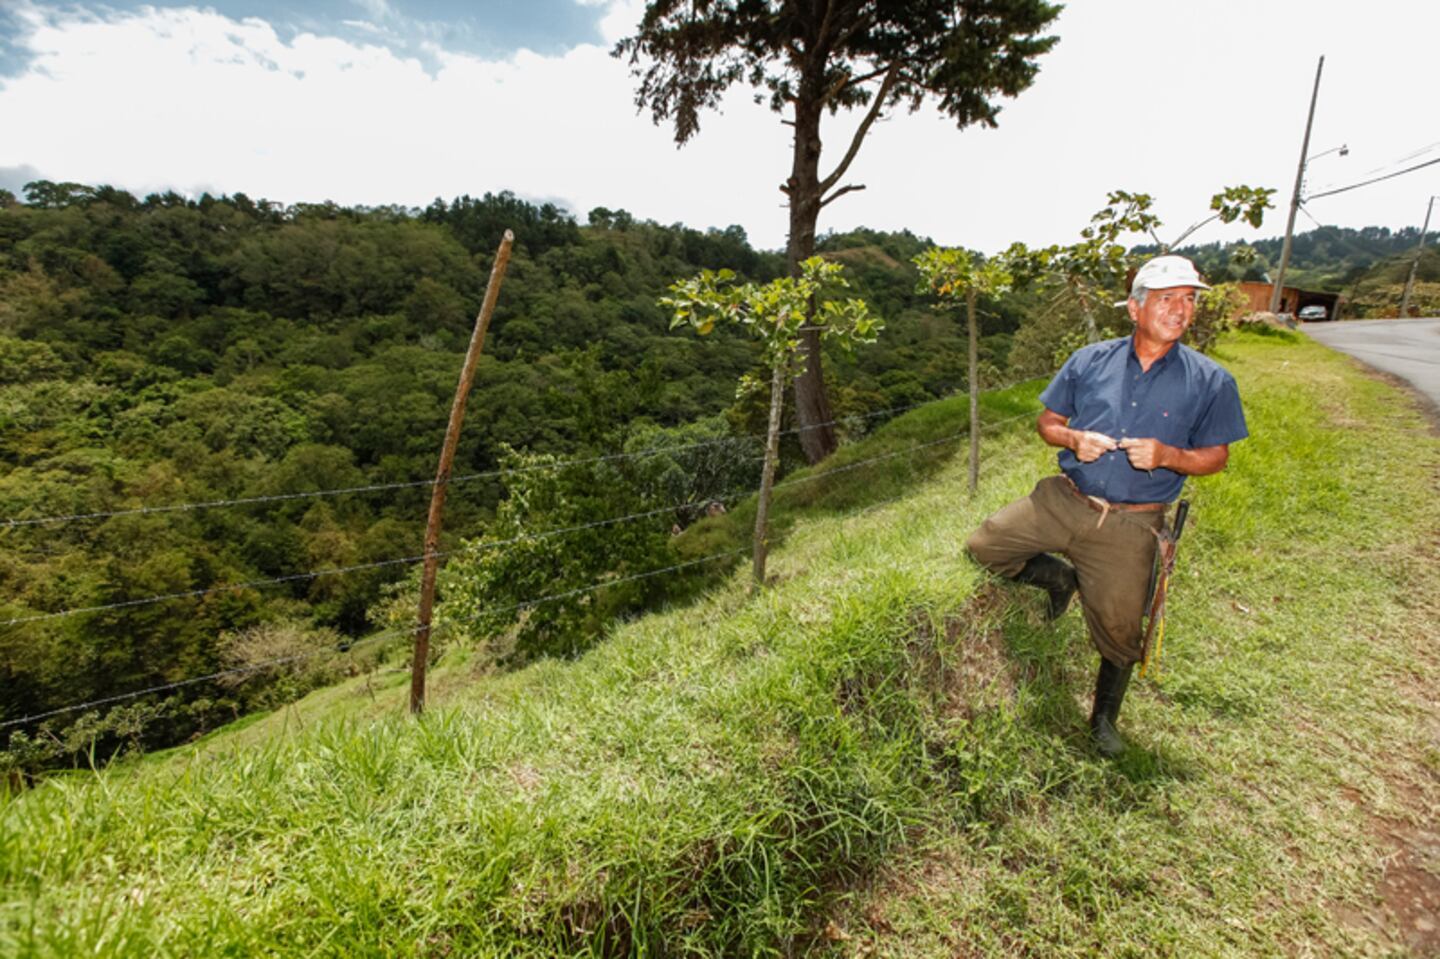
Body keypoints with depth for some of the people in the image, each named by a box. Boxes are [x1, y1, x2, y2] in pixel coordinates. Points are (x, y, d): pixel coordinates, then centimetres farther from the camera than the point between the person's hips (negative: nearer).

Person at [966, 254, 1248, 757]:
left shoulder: (1210, 382, -2)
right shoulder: (1089, 360, 1)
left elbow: (1217, 456, 2)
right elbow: (1048, 421, 8)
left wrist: (1168, 455, -18)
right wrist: (1074, 438, -14)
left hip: (1129, 526, -1)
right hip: (1063, 501, 2)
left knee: (1119, 633, 7)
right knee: (985, 547, -4)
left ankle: (1104, 721, 34)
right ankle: (1058, 577, 23)